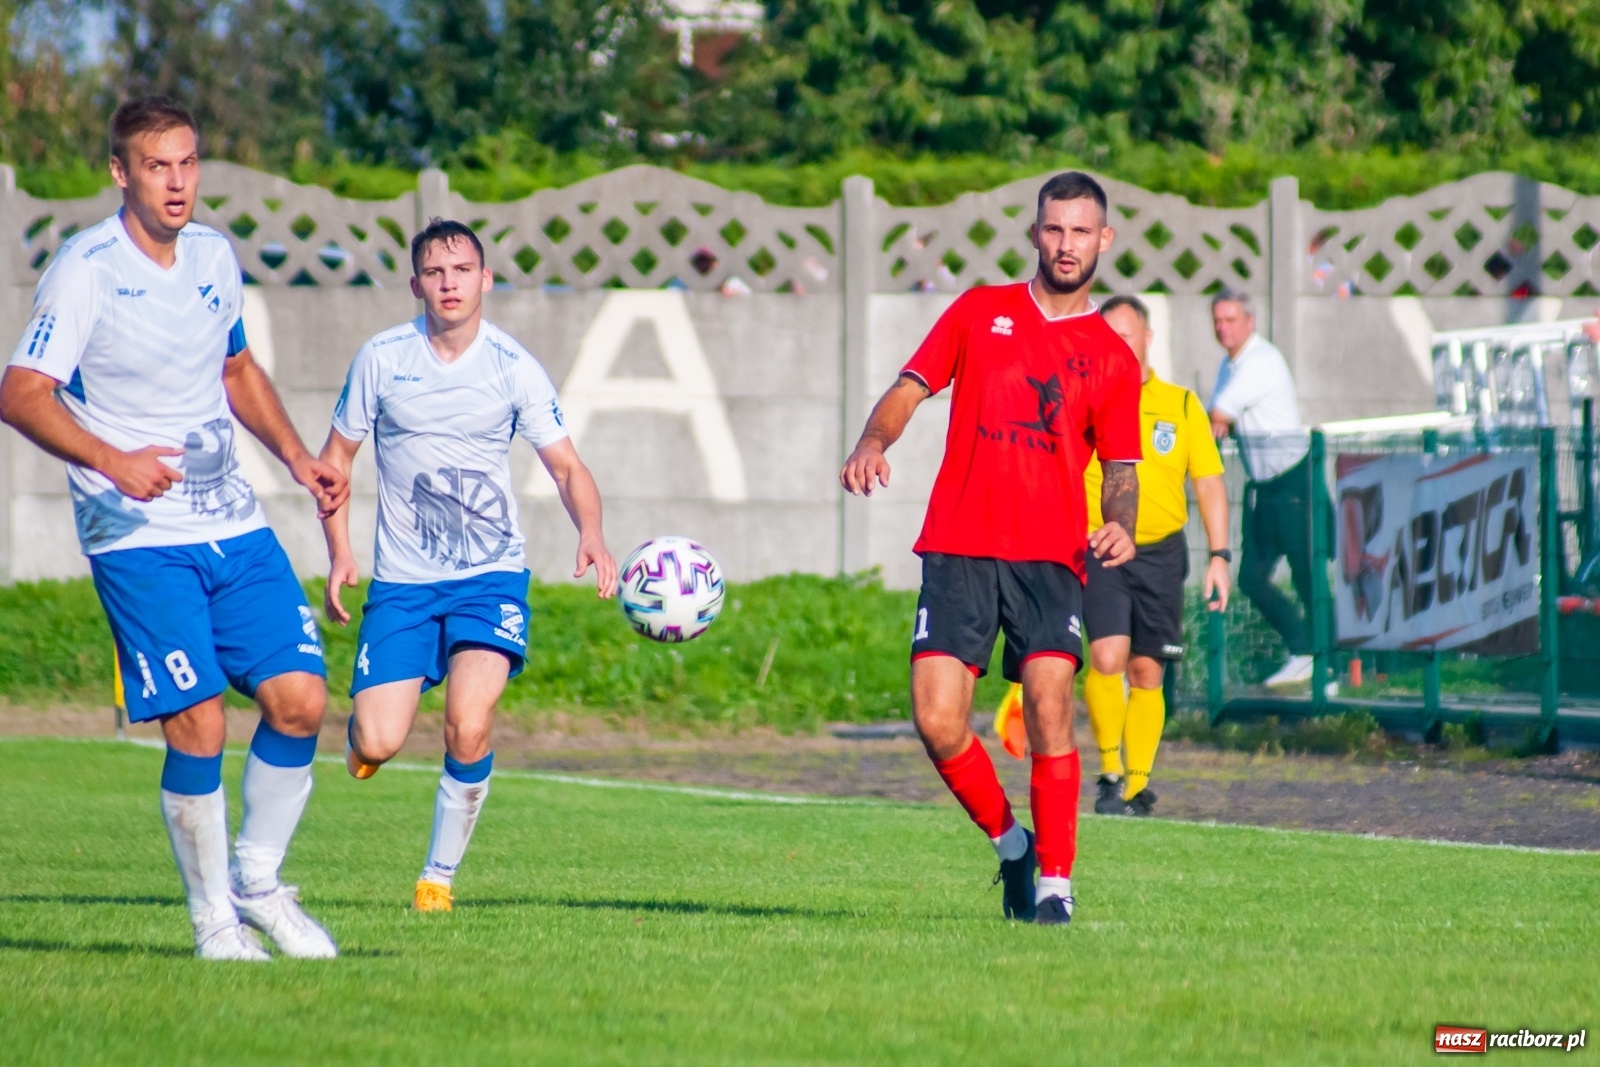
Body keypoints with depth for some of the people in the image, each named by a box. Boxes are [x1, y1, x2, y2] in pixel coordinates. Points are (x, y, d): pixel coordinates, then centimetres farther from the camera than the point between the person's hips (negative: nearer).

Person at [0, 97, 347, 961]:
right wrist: (113, 462, -31)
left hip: (234, 525, 6)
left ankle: (257, 879, 17)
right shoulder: (85, 271, -12)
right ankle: (214, 920, 5)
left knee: (299, 699, -3)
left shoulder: (213, 256, 9)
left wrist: (296, 457, 14)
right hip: (137, 538, -6)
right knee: (197, 725, -12)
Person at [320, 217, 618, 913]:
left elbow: (565, 465, -2)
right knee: (376, 747, -11)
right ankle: (365, 728, 29)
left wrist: (591, 535, -22)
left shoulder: (514, 369, -2)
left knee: (468, 726, -22)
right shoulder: (381, 359, -1)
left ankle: (440, 875, -2)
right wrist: (340, 553, -4)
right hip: (402, 581, 1)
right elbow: (336, 458, 8)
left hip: (491, 575, -1)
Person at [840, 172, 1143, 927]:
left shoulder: (1113, 360, 12)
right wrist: (873, 443, -12)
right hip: (958, 549, 1)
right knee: (937, 719, -11)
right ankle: (1009, 842, 14)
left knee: (1048, 706, -18)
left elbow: (1121, 468, 11)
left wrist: (1121, 526, -11)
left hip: (1051, 558, 0)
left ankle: (1054, 879, -7)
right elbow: (910, 387, 9)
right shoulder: (980, 312, 13)